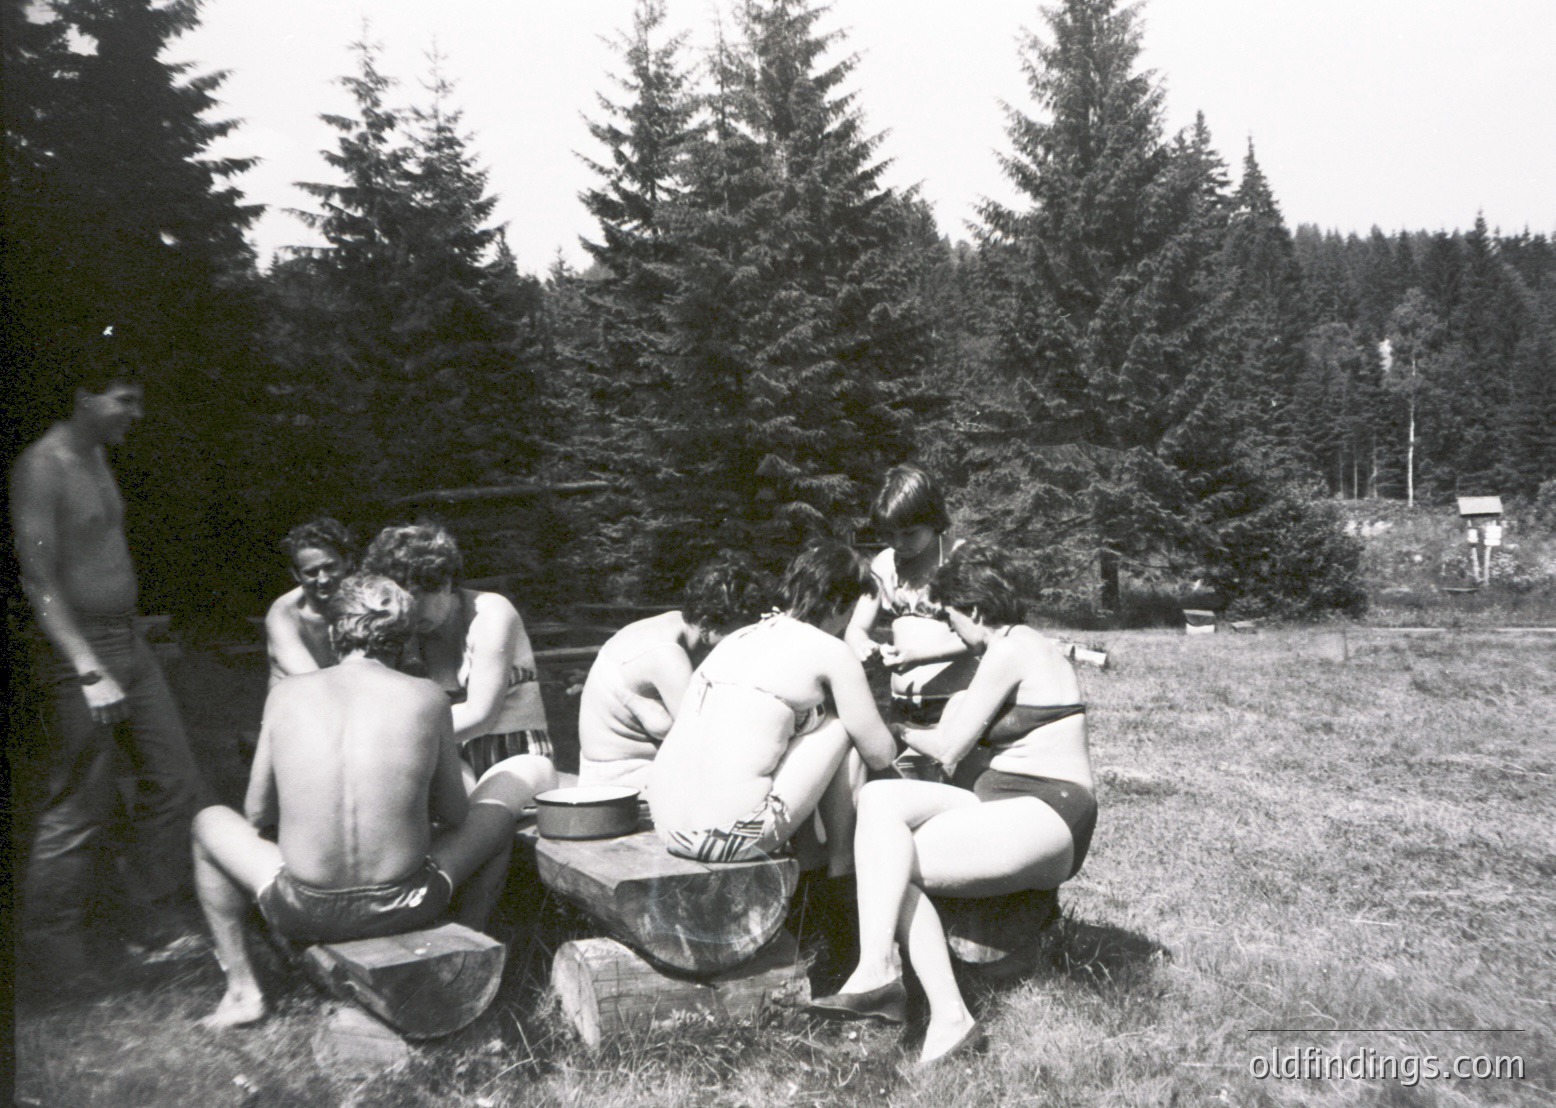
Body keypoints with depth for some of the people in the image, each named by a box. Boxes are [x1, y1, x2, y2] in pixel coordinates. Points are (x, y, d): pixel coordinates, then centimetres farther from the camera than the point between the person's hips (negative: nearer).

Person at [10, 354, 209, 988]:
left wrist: (124, 647, 21)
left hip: (128, 645, 9)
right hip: (76, 655, -9)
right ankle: (52, 940, 18)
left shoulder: (97, 459, 12)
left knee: (175, 783, 10)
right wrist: (90, 672, -26)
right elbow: (40, 583, -21)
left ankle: (166, 918, 22)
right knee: (77, 810, 0)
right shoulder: (41, 467, -16)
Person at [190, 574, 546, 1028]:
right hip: (404, 906, -1)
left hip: (303, 913, 1)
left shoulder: (286, 693, 0)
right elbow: (454, 815, 6)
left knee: (210, 822, 29)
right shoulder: (427, 697, -3)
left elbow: (257, 814, 8)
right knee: (500, 806, 25)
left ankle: (242, 990, 24)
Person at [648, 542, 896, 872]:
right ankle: (840, 869, 17)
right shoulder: (831, 652, -2)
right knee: (842, 727, 10)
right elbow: (881, 755, 4)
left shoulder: (739, 637, 17)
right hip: (734, 837, -7)